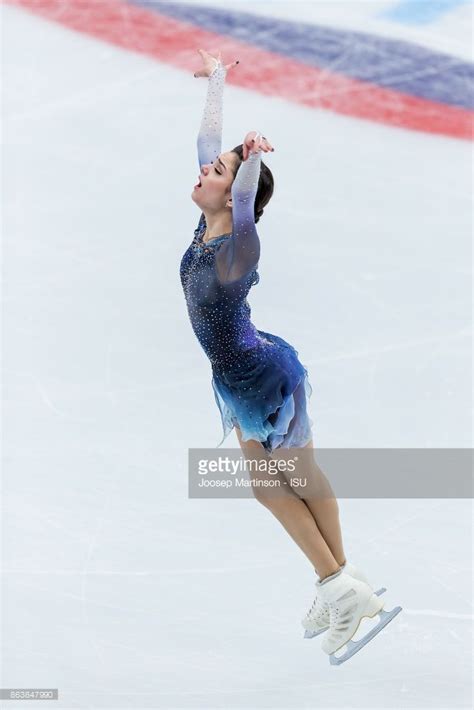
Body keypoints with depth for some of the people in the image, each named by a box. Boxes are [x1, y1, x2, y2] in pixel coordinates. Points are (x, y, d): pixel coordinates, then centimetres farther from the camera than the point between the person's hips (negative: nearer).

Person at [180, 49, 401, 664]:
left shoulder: (239, 242, -27)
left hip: (266, 378, -8)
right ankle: (334, 583, 27)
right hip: (239, 382, 8)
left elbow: (246, 194, -50)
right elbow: (209, 140, 4)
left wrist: (251, 161, -70)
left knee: (302, 477, 7)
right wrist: (216, 79, 15)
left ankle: (342, 582, 22)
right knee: (268, 485, 16)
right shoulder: (208, 226, -7)